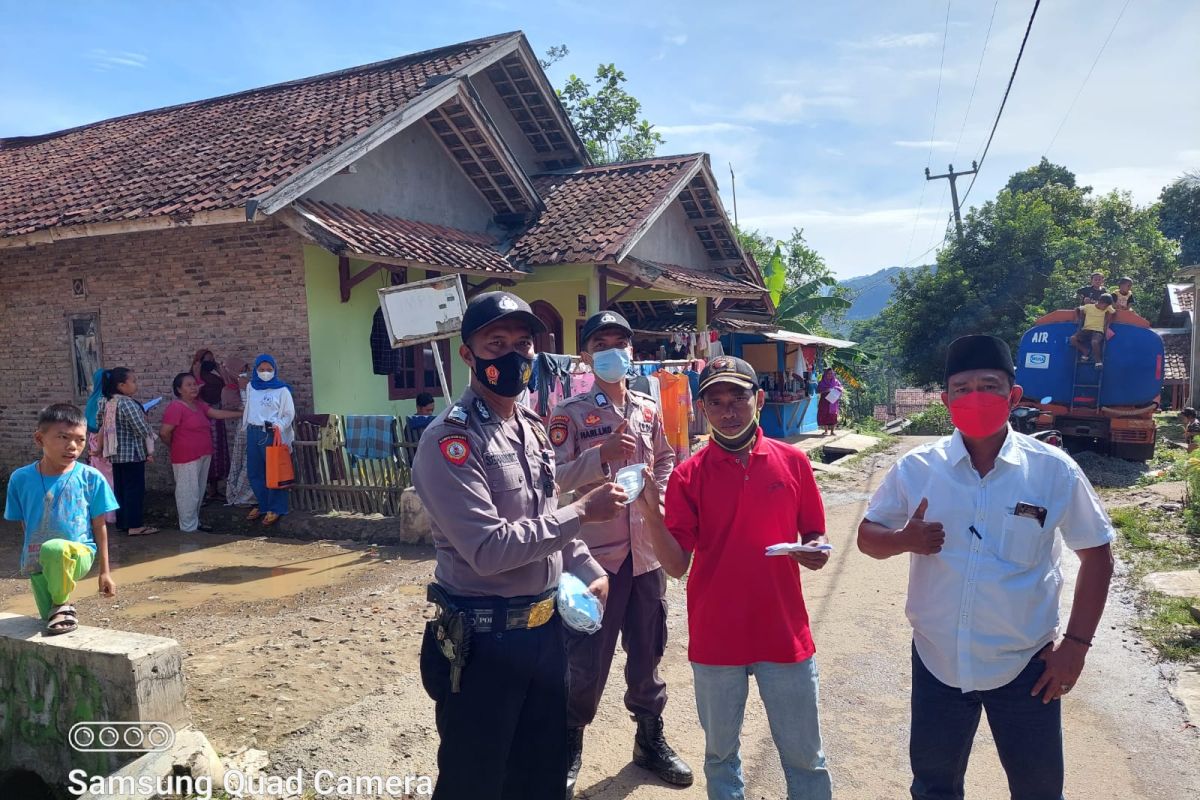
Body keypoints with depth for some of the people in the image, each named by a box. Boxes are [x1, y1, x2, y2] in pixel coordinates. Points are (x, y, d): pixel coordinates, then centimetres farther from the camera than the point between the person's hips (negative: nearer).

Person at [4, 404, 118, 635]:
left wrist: (105, 571, 3)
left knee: (53, 549, -36)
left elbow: (99, 527, 1)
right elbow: (25, 526, 10)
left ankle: (62, 604, -10)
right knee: (51, 623, -3)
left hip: (78, 555, -3)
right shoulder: (21, 479, 0)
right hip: (38, 564, 3)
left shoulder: (91, 478, -5)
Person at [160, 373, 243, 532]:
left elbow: (218, 413, 10)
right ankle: (189, 528, 7)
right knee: (188, 493, -1)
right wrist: (177, 446, -2)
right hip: (186, 459, -9)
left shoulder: (199, 404, 12)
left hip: (203, 456, 9)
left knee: (199, 492, 16)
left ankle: (195, 523, 27)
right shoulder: (176, 407, -15)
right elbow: (164, 432, -17)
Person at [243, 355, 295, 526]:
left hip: (272, 434, -6)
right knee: (254, 472, 11)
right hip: (253, 433, 6)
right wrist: (247, 428, 17)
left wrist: (279, 426, -19)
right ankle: (263, 505, 26)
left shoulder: (282, 390, -4)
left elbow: (289, 414, -5)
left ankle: (275, 509, 7)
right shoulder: (251, 387, 11)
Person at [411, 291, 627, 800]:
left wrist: (587, 570, 4)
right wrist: (583, 512, -21)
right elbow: (489, 548, -26)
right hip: (483, 643, -7)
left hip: (546, 630, 8)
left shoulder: (533, 429, 8)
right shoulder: (449, 441, -18)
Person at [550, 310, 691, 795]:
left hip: (646, 551, 5)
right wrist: (601, 454, -30)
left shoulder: (649, 411, 8)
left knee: (647, 651, 16)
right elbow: (555, 478, -16)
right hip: (593, 553, -4)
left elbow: (666, 460, 21)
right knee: (586, 658, 3)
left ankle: (651, 740, 35)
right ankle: (570, 748, 26)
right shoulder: (570, 414, -7)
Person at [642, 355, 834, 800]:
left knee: (804, 756, 15)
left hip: (785, 634, 1)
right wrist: (651, 514, -26)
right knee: (720, 752, 19)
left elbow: (815, 534, 6)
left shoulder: (792, 462, -3)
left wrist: (817, 551, -17)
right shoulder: (688, 476, -6)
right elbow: (676, 565, -10)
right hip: (715, 638, 0)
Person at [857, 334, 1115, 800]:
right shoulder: (915, 469, -6)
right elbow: (867, 536, 3)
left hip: (1025, 665, -1)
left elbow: (1096, 554, 1)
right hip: (937, 661, 1)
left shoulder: (1054, 471, -8)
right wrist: (902, 540, -20)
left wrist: (1077, 642, -3)